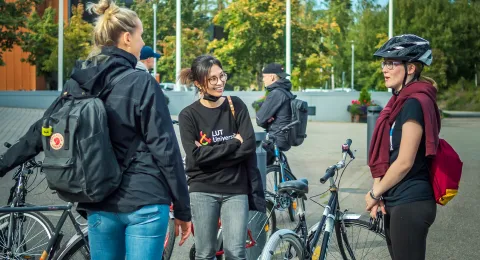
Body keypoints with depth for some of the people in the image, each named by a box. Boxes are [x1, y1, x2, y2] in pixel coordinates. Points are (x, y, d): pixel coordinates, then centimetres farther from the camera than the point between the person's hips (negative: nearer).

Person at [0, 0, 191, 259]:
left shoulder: (77, 85, 6)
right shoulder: (142, 84, -10)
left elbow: (40, 133, 11)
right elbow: (165, 149, -11)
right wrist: (183, 209, -5)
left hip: (100, 206, 6)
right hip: (144, 205, -5)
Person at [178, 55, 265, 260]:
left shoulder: (236, 106, 4)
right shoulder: (188, 115, -1)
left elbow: (248, 147, -5)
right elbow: (196, 155, -12)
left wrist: (212, 153, -10)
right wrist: (233, 144, -10)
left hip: (236, 190, 1)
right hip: (203, 191, -1)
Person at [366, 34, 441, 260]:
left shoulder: (415, 103, -16)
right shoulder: (400, 101, 13)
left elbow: (404, 162, -19)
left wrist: (375, 193, -7)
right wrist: (378, 193, 1)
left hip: (410, 204, -9)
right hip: (396, 202, 9)